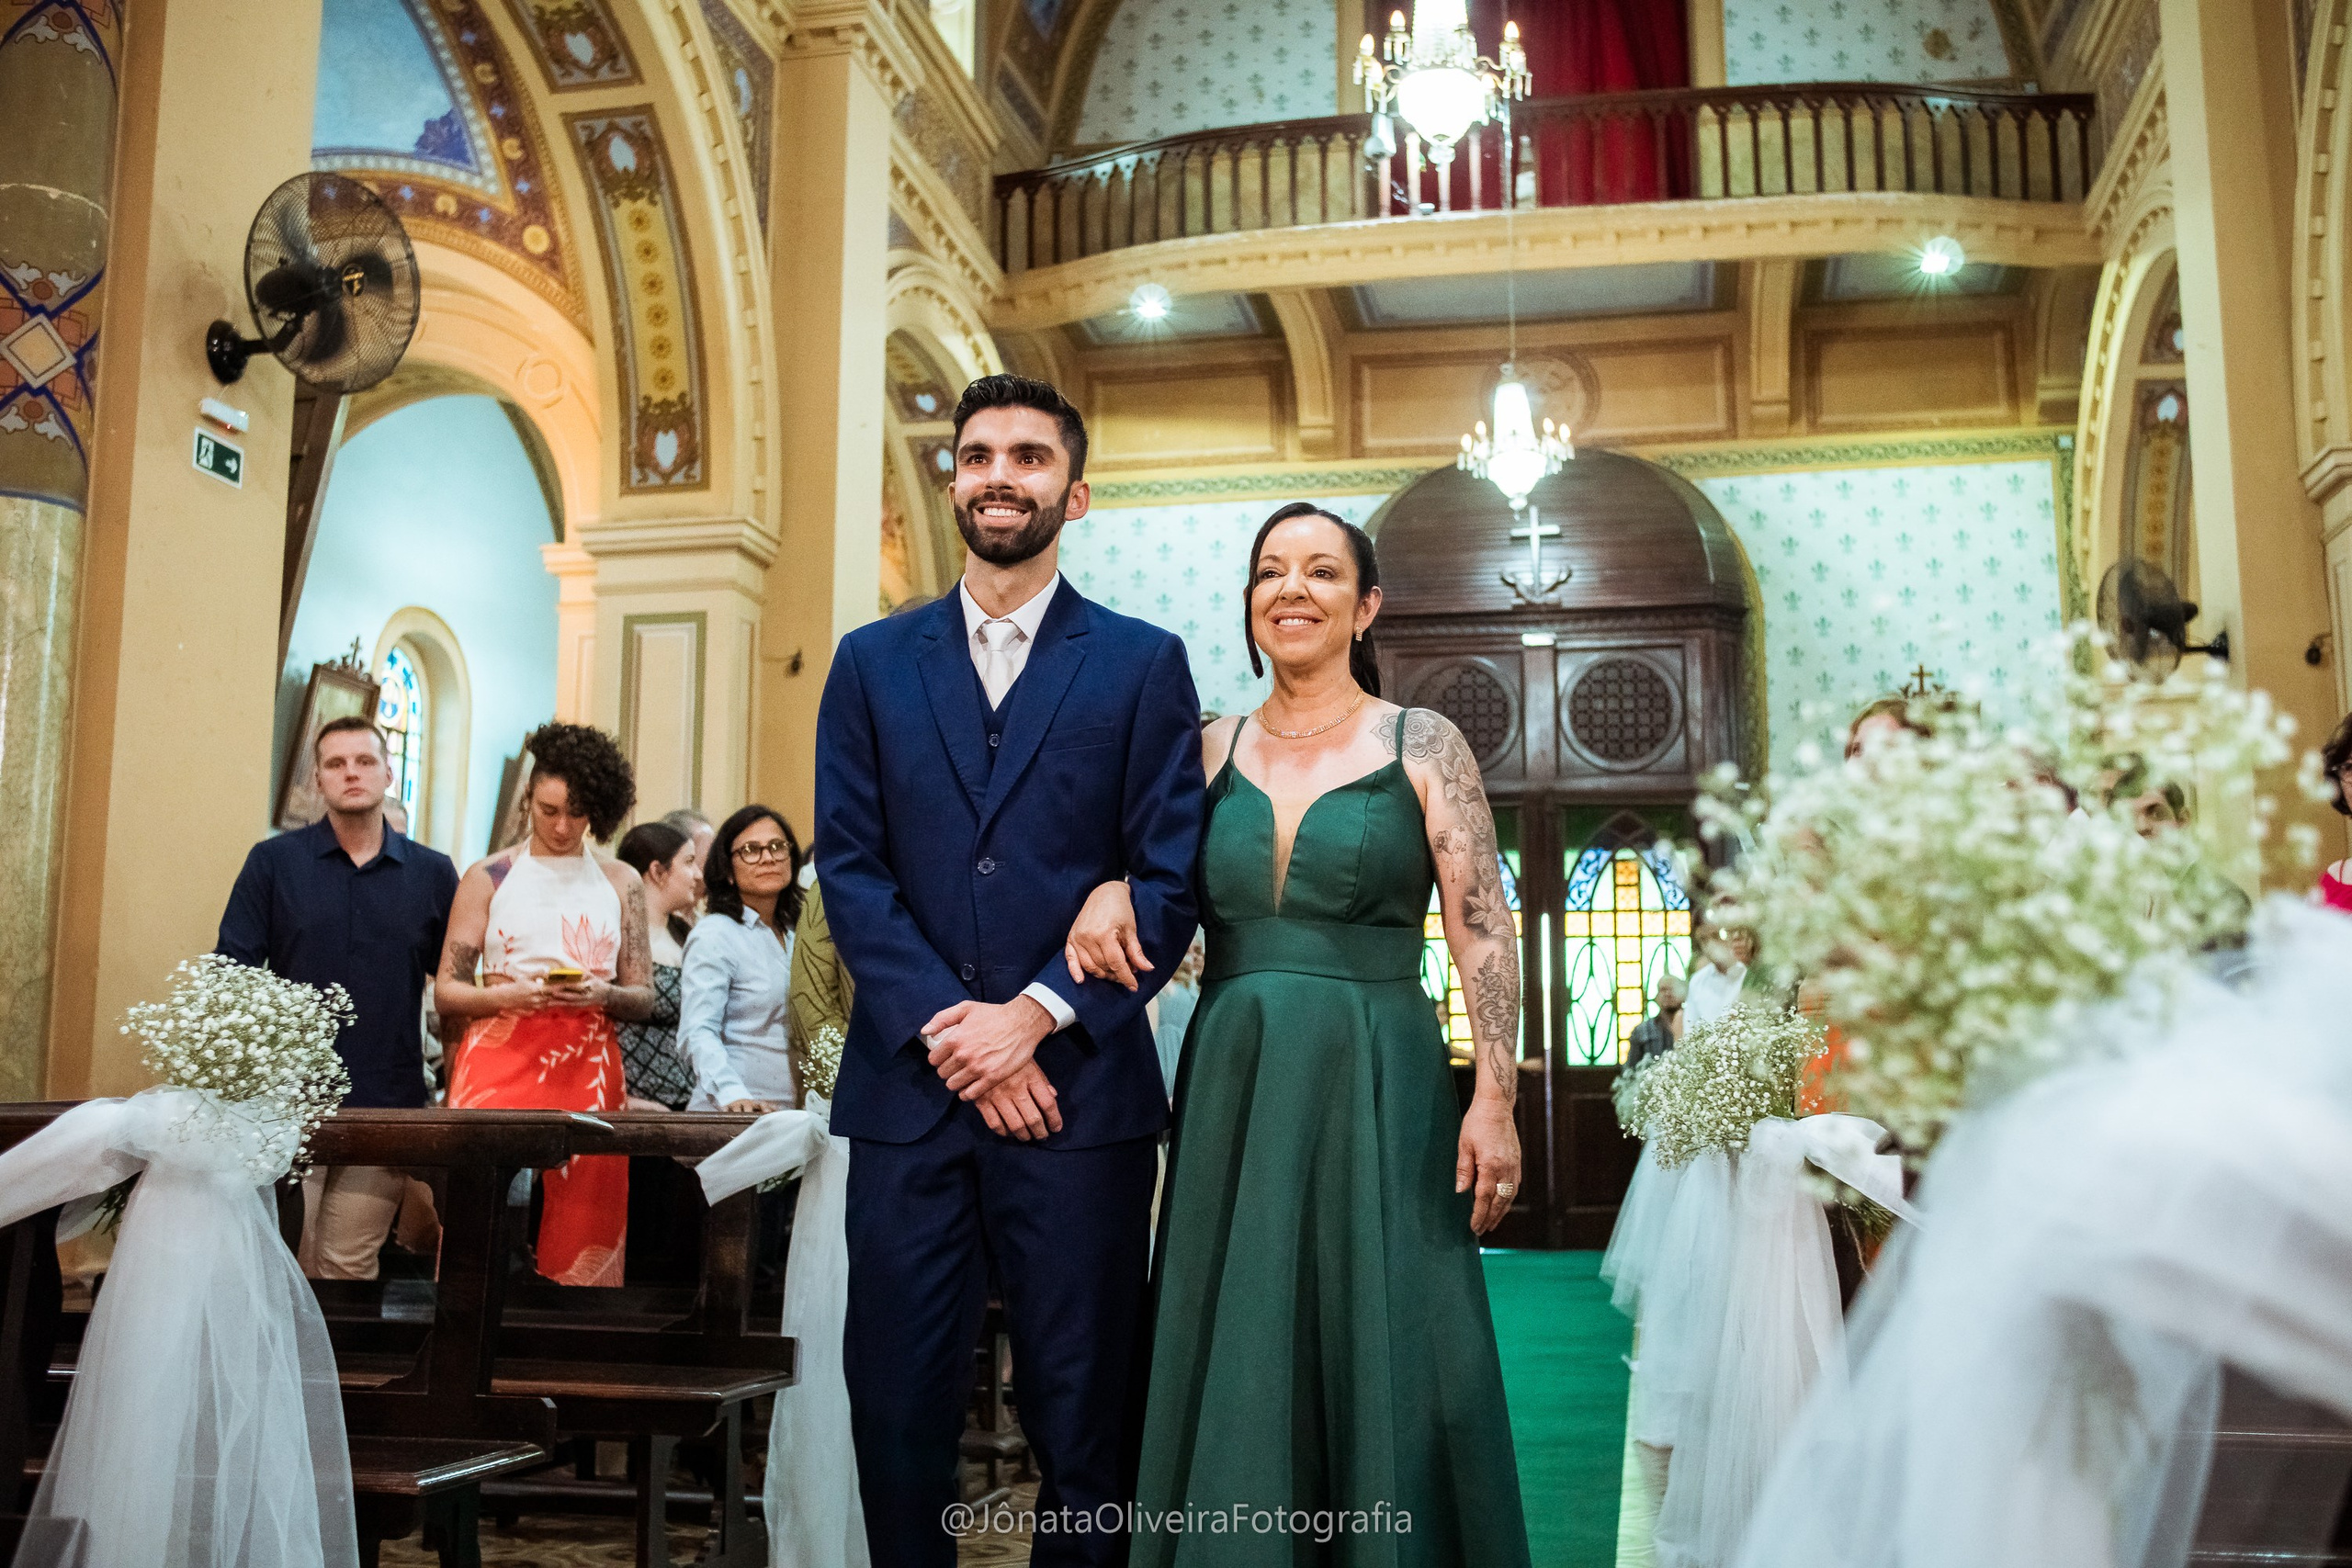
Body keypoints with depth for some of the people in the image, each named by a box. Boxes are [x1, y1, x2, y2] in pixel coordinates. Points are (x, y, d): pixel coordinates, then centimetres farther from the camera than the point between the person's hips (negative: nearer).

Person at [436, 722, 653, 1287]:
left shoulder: (621, 882, 13)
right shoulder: (489, 877, 9)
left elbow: (644, 1000, 12)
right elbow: (446, 991, 6)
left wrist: (604, 995, -10)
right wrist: (505, 995, -13)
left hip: (589, 1069, 2)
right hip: (499, 1064, -1)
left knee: (581, 1225, -1)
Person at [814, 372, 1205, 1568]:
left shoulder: (1142, 663, 6)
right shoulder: (872, 662, 11)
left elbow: (1169, 882, -1)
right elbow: (849, 868, 3)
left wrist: (1035, 1015, -12)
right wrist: (951, 1032, -9)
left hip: (1080, 1088, -2)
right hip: (909, 1091, 2)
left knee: (1083, 1424, 6)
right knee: (897, 1413, 8)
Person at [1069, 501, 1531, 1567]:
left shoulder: (1423, 746, 0)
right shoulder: (1209, 749, 9)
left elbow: (1484, 934, -3)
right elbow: (1143, 856, 16)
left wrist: (1494, 1096, -11)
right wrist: (1106, 889, -8)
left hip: (1376, 1089, -3)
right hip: (1231, 1088, 3)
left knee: (1382, 1361, 3)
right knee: (1235, 1365, 8)